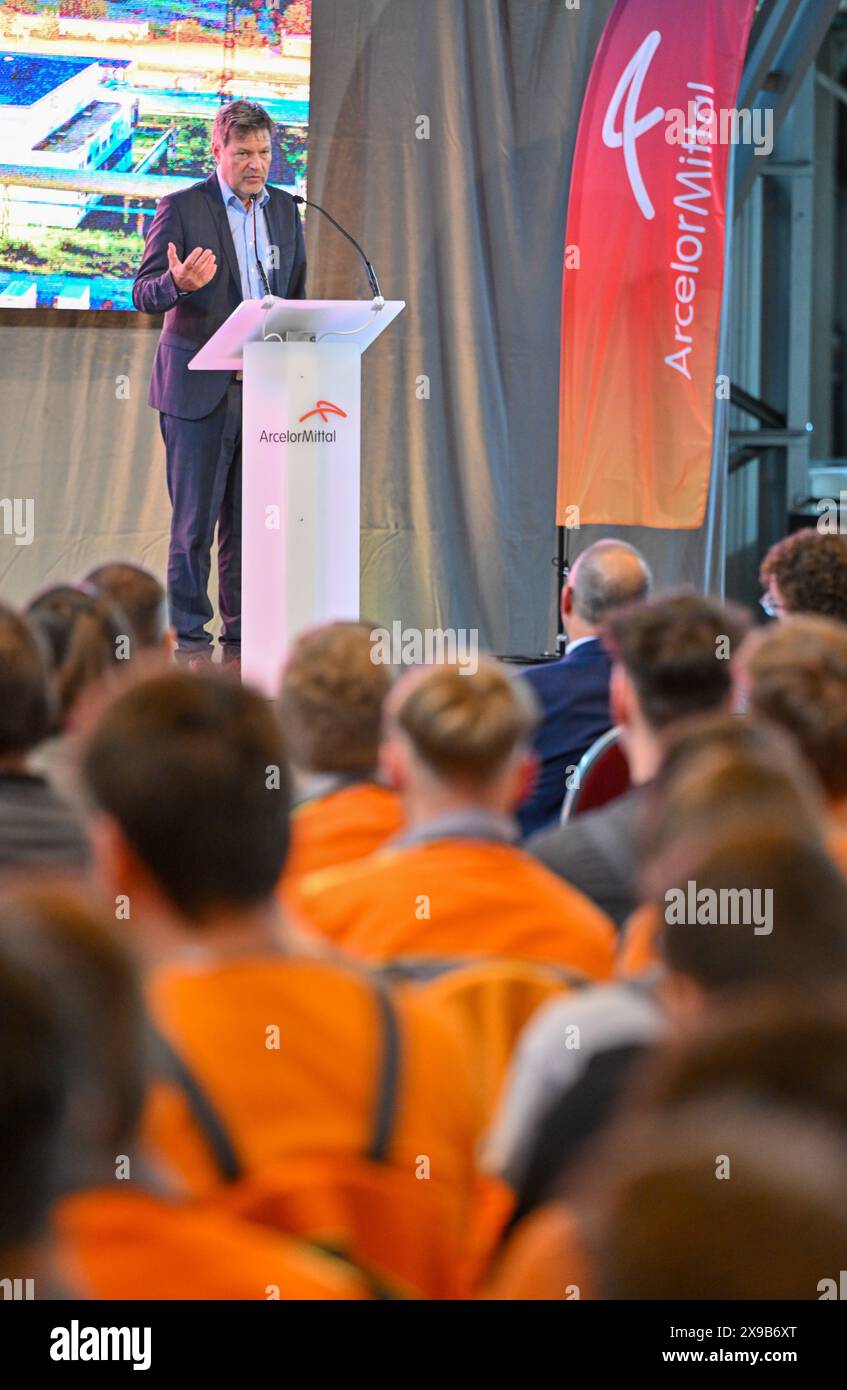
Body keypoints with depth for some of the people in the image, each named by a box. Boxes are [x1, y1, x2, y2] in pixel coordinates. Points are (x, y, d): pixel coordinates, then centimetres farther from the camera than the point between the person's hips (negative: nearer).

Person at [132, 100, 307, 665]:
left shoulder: (285, 210, 12)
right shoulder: (181, 208, -3)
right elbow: (144, 293, -6)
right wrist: (177, 284, -29)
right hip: (200, 386, -4)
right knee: (195, 519, -1)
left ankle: (243, 635, 11)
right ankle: (189, 635, 6)